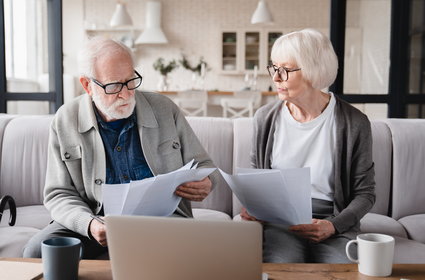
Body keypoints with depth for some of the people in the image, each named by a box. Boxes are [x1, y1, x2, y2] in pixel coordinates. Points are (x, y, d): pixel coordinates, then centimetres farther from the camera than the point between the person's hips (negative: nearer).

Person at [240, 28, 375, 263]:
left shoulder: (354, 123, -5)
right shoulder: (265, 118, 3)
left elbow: (364, 193, 1)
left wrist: (334, 226, -14)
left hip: (331, 220, 0)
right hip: (278, 221, 1)